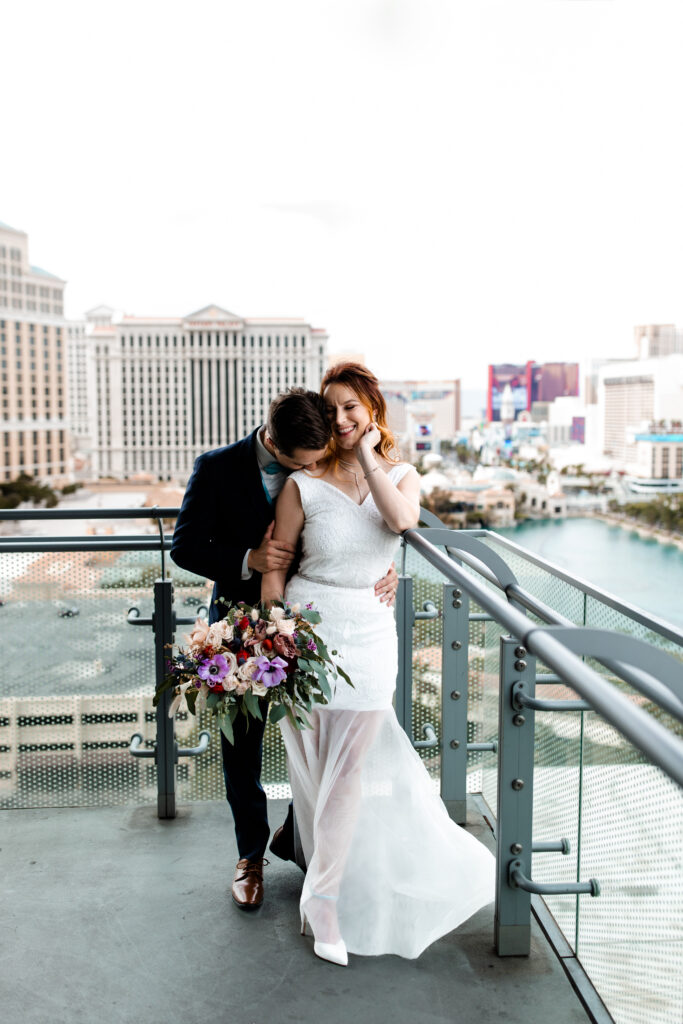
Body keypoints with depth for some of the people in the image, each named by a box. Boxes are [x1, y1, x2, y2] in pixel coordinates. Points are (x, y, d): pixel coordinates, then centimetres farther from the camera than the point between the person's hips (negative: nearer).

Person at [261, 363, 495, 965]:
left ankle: (324, 900, 15)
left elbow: (402, 520, -20)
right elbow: (274, 568, 1)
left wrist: (368, 457, -12)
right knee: (317, 767, 9)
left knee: (349, 769, 2)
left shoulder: (401, 477, 5)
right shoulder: (304, 484, -3)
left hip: (370, 634, 1)